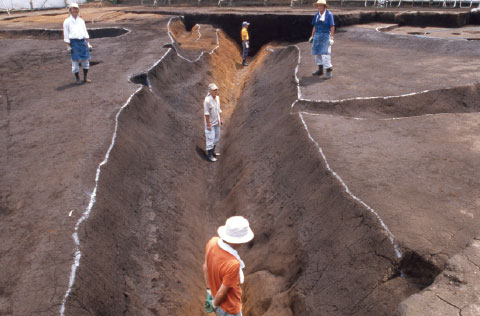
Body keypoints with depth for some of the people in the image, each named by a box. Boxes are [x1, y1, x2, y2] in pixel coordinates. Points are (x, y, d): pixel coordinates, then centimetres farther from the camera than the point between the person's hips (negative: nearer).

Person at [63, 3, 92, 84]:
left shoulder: (81, 20, 15)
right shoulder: (67, 21, 2)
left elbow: (85, 32, 18)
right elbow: (66, 35, 0)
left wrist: (88, 43, 11)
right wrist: (68, 46, -7)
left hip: (83, 42, 4)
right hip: (74, 42, -4)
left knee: (86, 60, 4)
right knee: (75, 61, -3)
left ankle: (85, 78, 17)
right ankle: (77, 78, 10)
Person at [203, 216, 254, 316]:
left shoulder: (212, 242, -21)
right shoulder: (233, 264, -42)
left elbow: (205, 266, -4)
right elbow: (222, 292, -28)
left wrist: (209, 290, 9)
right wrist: (214, 304, -7)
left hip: (215, 296, 6)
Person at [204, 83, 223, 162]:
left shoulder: (217, 98, 2)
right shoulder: (207, 100, -21)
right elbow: (206, 113, -20)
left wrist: (221, 119, 13)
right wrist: (208, 124, -20)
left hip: (217, 122, 8)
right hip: (210, 123, -8)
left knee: (217, 138, 18)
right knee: (210, 139, -1)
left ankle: (213, 151, 35)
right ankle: (210, 155, 11)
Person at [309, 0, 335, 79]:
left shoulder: (329, 14, -9)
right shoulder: (316, 15, 8)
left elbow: (332, 27, -10)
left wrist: (331, 38, -15)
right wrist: (312, 36, 13)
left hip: (325, 35, -6)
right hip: (317, 35, 6)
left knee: (325, 53, -11)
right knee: (317, 53, 10)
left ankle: (329, 71, -4)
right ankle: (320, 70, 22)